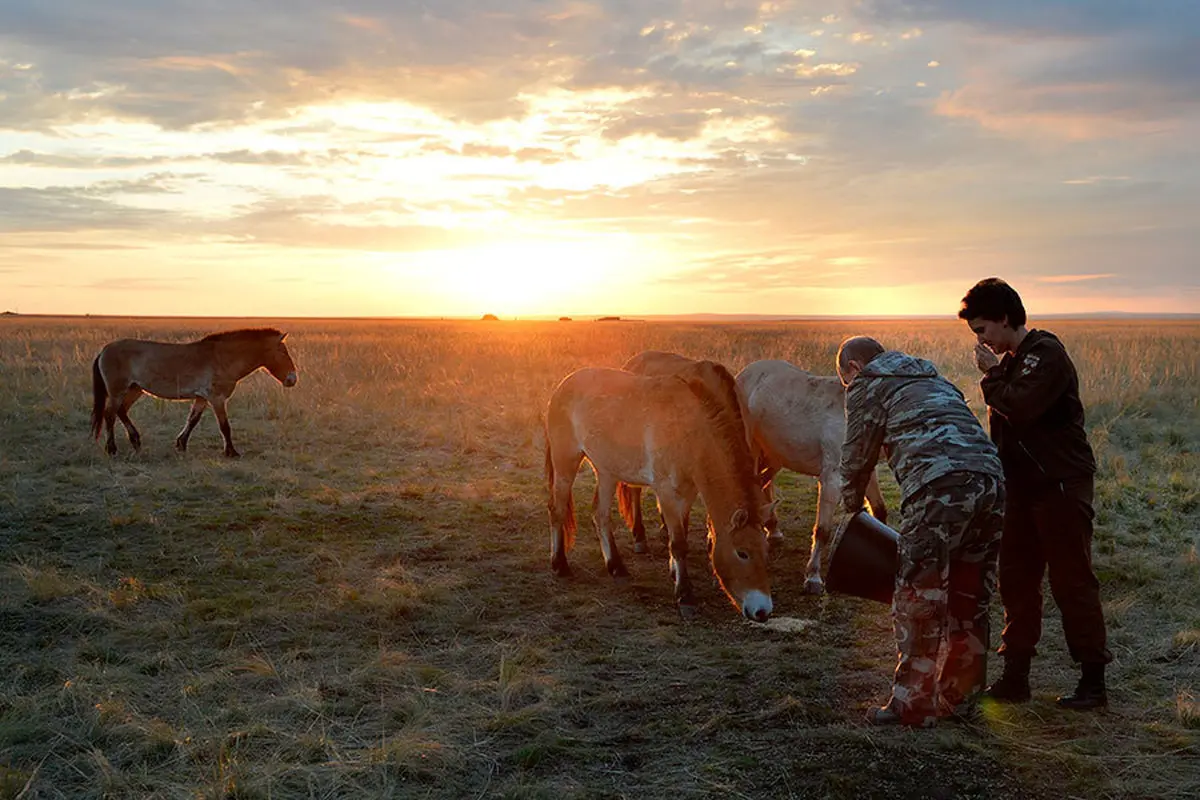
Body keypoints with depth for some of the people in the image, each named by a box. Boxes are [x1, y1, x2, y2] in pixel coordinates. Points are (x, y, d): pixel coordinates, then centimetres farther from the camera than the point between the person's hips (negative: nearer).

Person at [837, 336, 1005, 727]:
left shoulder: (867, 383, 15)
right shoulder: (930, 377, 36)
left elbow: (857, 457, 14)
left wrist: (852, 508, 32)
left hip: (940, 486, -7)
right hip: (990, 478, 8)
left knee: (918, 600, 0)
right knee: (969, 599, 15)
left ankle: (913, 704, 3)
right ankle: (959, 698, 24)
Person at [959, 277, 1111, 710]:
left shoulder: (1046, 353, -13)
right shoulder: (1010, 360, 14)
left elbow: (1021, 408, -27)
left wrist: (992, 375, -12)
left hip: (1062, 484, -9)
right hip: (1022, 487, 9)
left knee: (1072, 581, -2)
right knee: (1016, 580, 9)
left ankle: (1093, 681, 7)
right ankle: (1015, 677, 17)